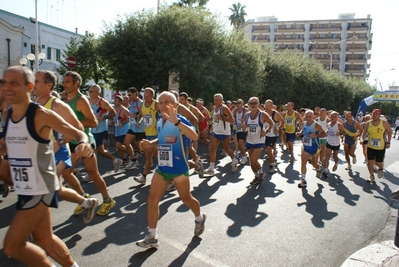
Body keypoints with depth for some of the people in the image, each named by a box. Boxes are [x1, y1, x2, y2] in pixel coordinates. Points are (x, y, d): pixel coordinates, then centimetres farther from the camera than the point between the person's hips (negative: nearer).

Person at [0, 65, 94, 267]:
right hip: (24, 189, 8)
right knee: (44, 238, 20)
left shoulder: (41, 115, -17)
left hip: (40, 190, -8)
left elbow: (78, 133, -17)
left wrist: (83, 143, -38)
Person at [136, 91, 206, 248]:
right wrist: (150, 143, 3)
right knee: (152, 200, 3)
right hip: (162, 168, 6)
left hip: (179, 169, -6)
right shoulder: (159, 122, 5)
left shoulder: (180, 120, -17)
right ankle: (152, 236, 15)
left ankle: (200, 219, 43)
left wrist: (176, 121, -47)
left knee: (186, 198, 12)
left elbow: (194, 136, -37)